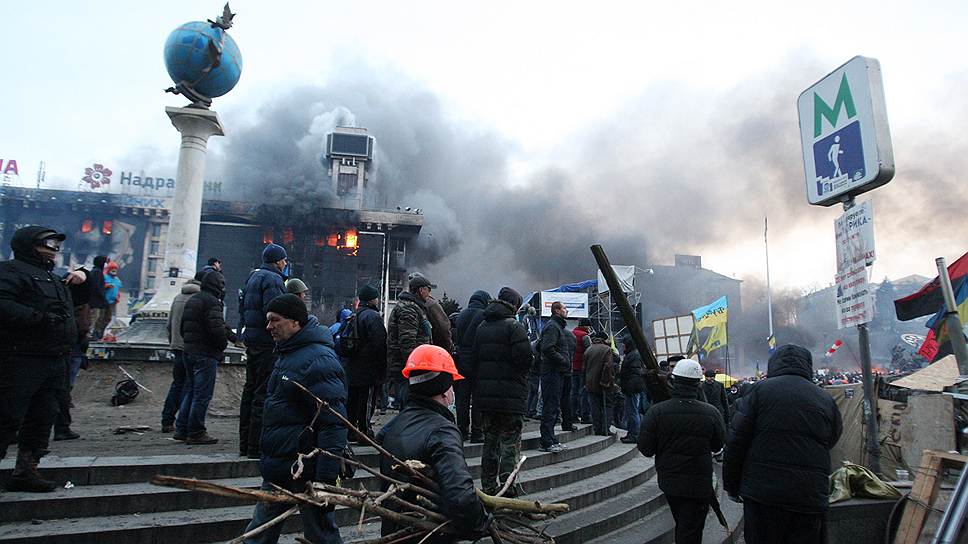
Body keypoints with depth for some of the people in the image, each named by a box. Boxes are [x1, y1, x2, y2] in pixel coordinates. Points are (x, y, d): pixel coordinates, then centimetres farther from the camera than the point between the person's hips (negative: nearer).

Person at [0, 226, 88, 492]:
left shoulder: (54, 278, 24)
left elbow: (91, 295, 39)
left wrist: (83, 275, 20)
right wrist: (39, 317, -25)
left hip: (55, 360, 9)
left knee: (42, 419, 11)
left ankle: (25, 472, 20)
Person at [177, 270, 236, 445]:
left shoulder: (191, 300, 17)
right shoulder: (212, 302, -14)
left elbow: (182, 327, 22)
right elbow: (217, 328, -23)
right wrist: (223, 345, -7)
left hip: (188, 352, 10)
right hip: (206, 354, -10)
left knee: (190, 391, 18)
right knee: (203, 394, -3)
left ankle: (181, 429, 21)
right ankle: (195, 433, 0)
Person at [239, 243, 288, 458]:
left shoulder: (252, 277, 19)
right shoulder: (273, 279, -12)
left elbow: (243, 308, 22)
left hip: (251, 340, 10)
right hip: (267, 342, -10)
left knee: (250, 390, 14)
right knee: (264, 393, -6)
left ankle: (245, 444, 22)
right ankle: (257, 446, -4)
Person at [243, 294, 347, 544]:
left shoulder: (319, 361, -21)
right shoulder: (287, 354, 13)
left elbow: (334, 424, -25)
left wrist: (326, 479, -25)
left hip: (306, 472, -10)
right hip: (277, 469, 10)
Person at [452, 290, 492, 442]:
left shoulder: (461, 315, 9)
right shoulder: (484, 316, -9)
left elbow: (454, 339, 9)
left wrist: (457, 355, 13)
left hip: (461, 362, 5)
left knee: (462, 398, 10)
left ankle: (462, 431, 15)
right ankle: (477, 432, 4)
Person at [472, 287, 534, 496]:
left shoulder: (482, 327, 13)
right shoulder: (513, 326, -10)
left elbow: (474, 359, 12)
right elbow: (525, 357, -18)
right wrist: (525, 370, 1)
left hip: (484, 392, 7)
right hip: (510, 393, -6)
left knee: (490, 439, 15)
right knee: (510, 441, 0)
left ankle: (489, 486, 19)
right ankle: (508, 487, -1)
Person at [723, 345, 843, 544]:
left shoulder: (758, 390, -3)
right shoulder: (827, 400, 7)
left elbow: (736, 442, -4)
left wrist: (732, 486, 5)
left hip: (763, 493, -3)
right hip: (810, 497, 3)